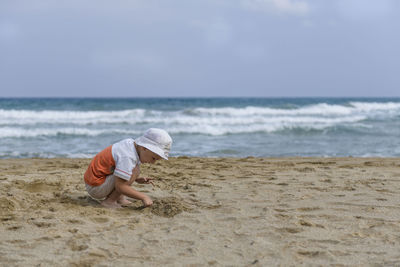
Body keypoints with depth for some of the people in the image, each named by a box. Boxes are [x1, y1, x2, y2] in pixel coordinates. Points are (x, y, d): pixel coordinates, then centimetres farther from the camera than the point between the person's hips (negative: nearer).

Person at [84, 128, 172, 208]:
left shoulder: (130, 143, 3)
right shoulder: (127, 157, -26)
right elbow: (120, 186, -27)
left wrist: (137, 179, 8)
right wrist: (143, 197, -21)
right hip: (95, 188, -10)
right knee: (135, 170, -22)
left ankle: (119, 198, 6)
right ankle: (109, 201, -12)